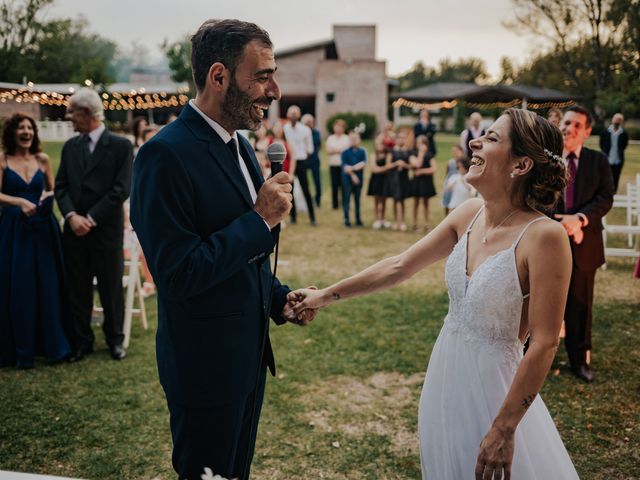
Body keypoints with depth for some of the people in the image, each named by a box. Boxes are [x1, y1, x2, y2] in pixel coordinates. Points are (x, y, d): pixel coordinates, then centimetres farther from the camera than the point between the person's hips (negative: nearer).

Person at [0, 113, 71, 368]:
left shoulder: (42, 159, 8)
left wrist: (48, 197, -6)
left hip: (43, 228, 2)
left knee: (48, 286, 3)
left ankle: (53, 344, 14)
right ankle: (21, 350, 11)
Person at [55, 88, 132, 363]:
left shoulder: (121, 146, -4)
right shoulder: (70, 146, 11)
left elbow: (121, 189, -11)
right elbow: (61, 186, 8)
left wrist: (91, 218, -14)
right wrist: (71, 215, -10)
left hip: (107, 229, -4)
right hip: (74, 229, 4)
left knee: (111, 287, 7)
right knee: (77, 289, 8)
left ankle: (115, 339, 22)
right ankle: (81, 342, 20)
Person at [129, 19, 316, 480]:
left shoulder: (240, 145, 6)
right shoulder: (167, 154, -22)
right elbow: (176, 274, -26)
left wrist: (279, 298, 4)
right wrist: (261, 219, -23)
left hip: (250, 351, 8)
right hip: (206, 362, -8)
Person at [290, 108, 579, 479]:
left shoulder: (544, 236, -22)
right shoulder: (469, 215, -3)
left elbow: (544, 345, -19)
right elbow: (400, 267, 7)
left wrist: (505, 429, -17)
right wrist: (326, 295, 10)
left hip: (492, 386, -6)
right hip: (444, 377, 6)